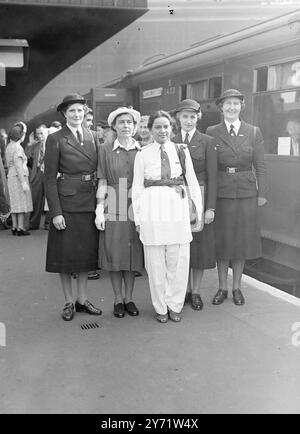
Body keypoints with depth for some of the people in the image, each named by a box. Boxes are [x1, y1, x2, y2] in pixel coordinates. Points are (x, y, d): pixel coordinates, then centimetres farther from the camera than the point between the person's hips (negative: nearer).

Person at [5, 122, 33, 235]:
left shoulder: (9, 146, 13)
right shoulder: (17, 147, -13)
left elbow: (8, 165, 16)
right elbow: (19, 167, -18)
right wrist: (24, 183, -19)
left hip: (11, 176, 9)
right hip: (19, 177, -9)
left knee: (15, 203, 11)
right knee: (21, 202, -3)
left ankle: (14, 227, 14)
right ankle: (20, 227, -2)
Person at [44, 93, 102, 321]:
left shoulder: (91, 137, 9)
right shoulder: (55, 139, -5)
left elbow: (99, 171, 11)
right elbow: (50, 178, -7)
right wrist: (56, 212, -13)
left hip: (90, 202, 5)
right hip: (67, 202, -4)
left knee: (87, 251, 11)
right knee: (66, 252, 4)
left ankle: (83, 299, 23)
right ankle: (69, 302, 18)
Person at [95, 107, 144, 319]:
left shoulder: (142, 150, 5)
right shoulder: (105, 149, 1)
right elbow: (102, 182, 0)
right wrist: (99, 210, -5)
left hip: (136, 208, 2)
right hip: (113, 208, -1)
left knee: (133, 253, 7)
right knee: (114, 253, 3)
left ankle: (129, 298, 20)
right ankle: (118, 299, 17)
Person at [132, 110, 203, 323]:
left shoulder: (182, 151, 7)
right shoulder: (143, 154, 3)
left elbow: (193, 182, 9)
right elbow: (137, 188, 5)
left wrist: (200, 210, 4)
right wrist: (138, 218, 3)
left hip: (178, 208, 1)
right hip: (153, 210, -1)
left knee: (179, 261, 4)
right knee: (156, 262, 5)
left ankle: (175, 305, 21)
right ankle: (160, 307, 21)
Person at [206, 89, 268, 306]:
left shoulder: (254, 132, 4)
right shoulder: (212, 132, 2)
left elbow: (260, 166, 4)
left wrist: (262, 193, -1)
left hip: (246, 192, 1)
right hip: (221, 192, -1)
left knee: (242, 239, 7)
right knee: (221, 240, 5)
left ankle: (237, 287, 21)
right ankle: (222, 288, 19)